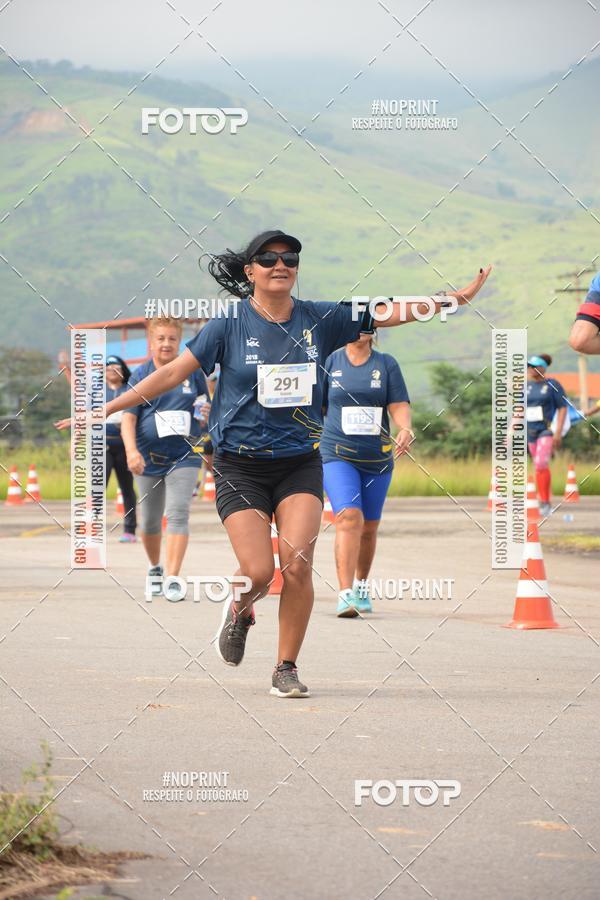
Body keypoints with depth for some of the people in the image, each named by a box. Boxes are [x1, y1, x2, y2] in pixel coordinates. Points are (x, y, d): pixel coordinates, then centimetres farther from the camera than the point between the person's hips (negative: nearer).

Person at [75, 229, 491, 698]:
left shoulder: (320, 320, 2)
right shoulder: (230, 324, -5)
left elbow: (392, 312, 6)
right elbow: (172, 373, -2)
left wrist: (459, 297, 2)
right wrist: (107, 409, -4)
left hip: (300, 462, 2)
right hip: (241, 465, -2)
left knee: (297, 566, -13)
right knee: (258, 572, -13)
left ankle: (287, 668, 3)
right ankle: (239, 610, 25)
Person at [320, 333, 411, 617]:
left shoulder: (386, 364, 7)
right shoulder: (330, 362, 4)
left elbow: (399, 405, -1)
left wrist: (405, 429, -21)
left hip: (377, 456, 3)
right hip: (337, 455, -3)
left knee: (369, 527, 12)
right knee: (349, 518, -21)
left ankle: (361, 587, 35)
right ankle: (345, 594, -26)